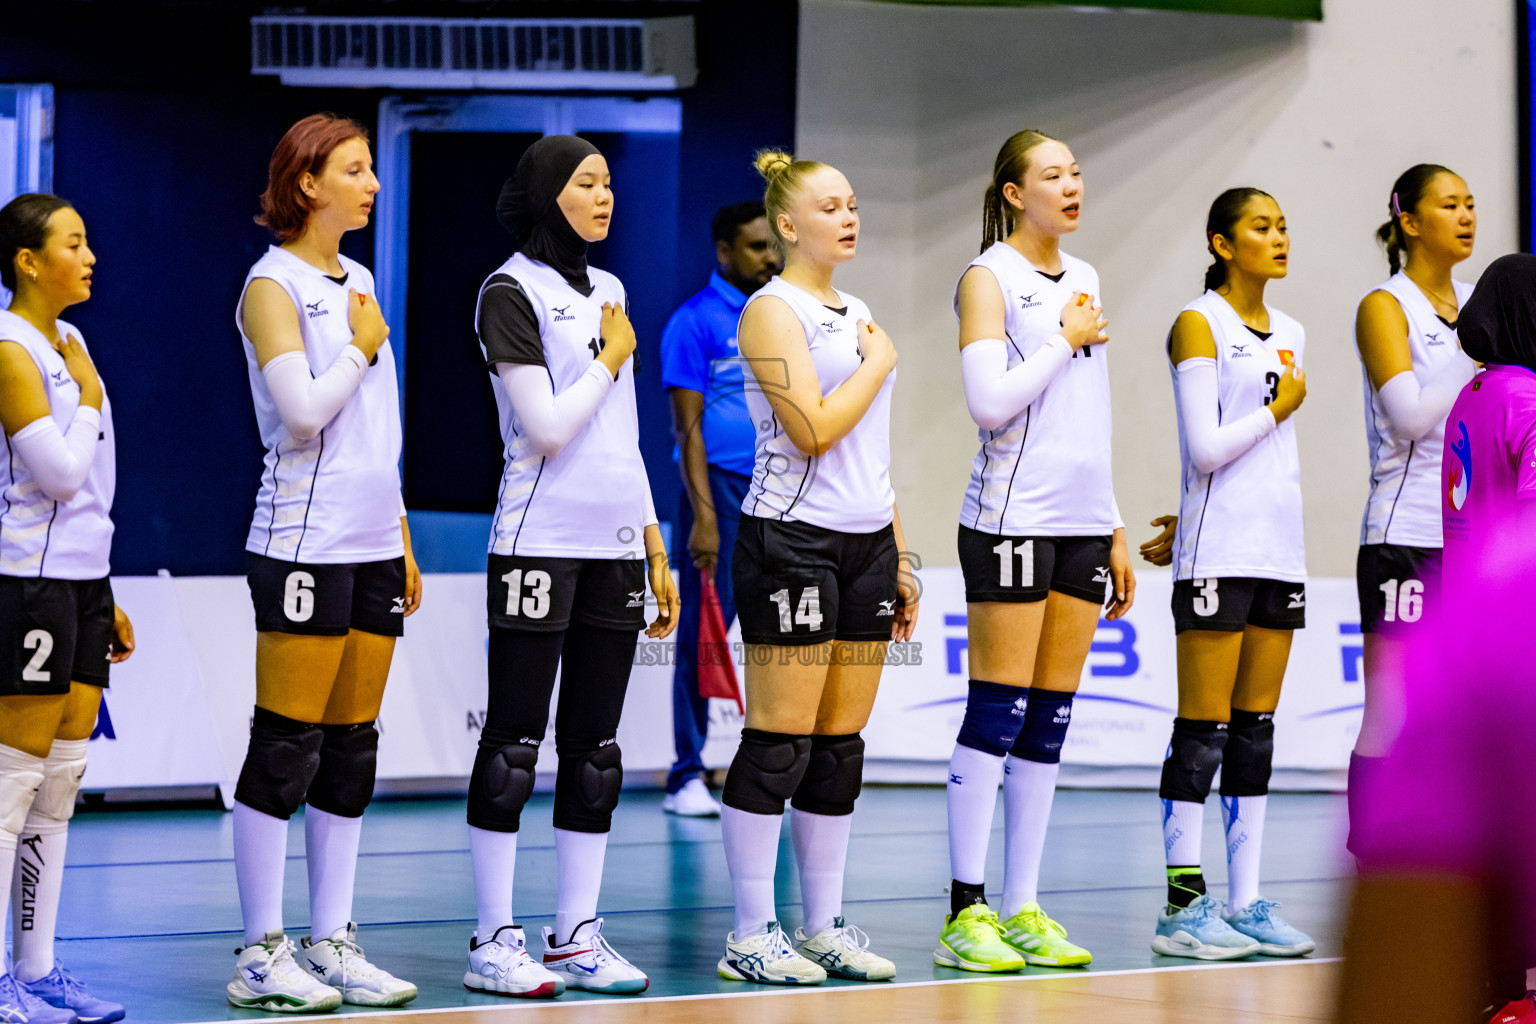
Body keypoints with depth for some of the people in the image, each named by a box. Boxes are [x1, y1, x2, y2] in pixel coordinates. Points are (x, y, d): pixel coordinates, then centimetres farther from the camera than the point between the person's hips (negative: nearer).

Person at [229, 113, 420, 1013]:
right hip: (305, 543, -8)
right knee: (286, 747, -5)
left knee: (353, 749, 7)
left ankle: (333, 944, 11)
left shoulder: (358, 280, 16)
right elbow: (303, 411, -19)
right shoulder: (274, 286, -7)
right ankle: (262, 955, -2)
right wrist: (363, 347, -5)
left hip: (372, 543, 8)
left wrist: (402, 540, 19)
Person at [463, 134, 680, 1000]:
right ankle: (495, 943, -1)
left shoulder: (608, 291, 16)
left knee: (596, 744, 7)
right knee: (515, 741, -4)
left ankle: (577, 936, 11)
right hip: (541, 543, -7)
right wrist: (612, 357, -3)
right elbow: (548, 429, -14)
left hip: (616, 545, 7)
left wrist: (656, 547, 16)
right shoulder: (512, 292, -6)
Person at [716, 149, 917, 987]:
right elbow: (814, 429, -18)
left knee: (841, 743, 7)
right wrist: (880, 362, -5)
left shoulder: (856, 313, 18)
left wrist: (898, 560, 19)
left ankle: (824, 927, 11)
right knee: (778, 742, -7)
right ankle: (752, 935, -3)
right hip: (793, 540, -8)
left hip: (866, 541, 8)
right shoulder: (773, 310, -7)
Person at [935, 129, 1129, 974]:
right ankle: (964, 913, -5)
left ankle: (1022, 910, 7)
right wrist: (1066, 339, -8)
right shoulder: (989, 278, -4)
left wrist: (1115, 532, 18)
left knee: (1049, 721, 5)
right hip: (1013, 518, -7)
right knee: (997, 714, -7)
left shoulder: (1082, 279, 17)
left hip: (1083, 523, 7)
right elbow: (990, 401, -16)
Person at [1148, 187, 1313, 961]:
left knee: (1255, 730, 7)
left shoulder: (1289, 334, 15)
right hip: (1219, 557, -7)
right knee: (1203, 731, -6)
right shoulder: (1198, 325, -6)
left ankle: (1246, 903, 9)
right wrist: (1280, 408, -4)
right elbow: (1206, 449, -14)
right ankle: (1183, 906, -4)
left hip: (1279, 549, 7)